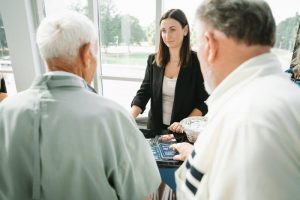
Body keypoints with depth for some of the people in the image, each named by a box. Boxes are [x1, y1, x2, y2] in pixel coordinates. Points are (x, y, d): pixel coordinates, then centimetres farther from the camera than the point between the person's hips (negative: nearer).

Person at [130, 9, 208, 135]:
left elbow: (203, 102, -10)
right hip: (155, 128, 4)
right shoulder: (153, 60, -2)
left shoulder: (197, 61, -12)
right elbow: (143, 93, -5)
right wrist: (130, 117, -20)